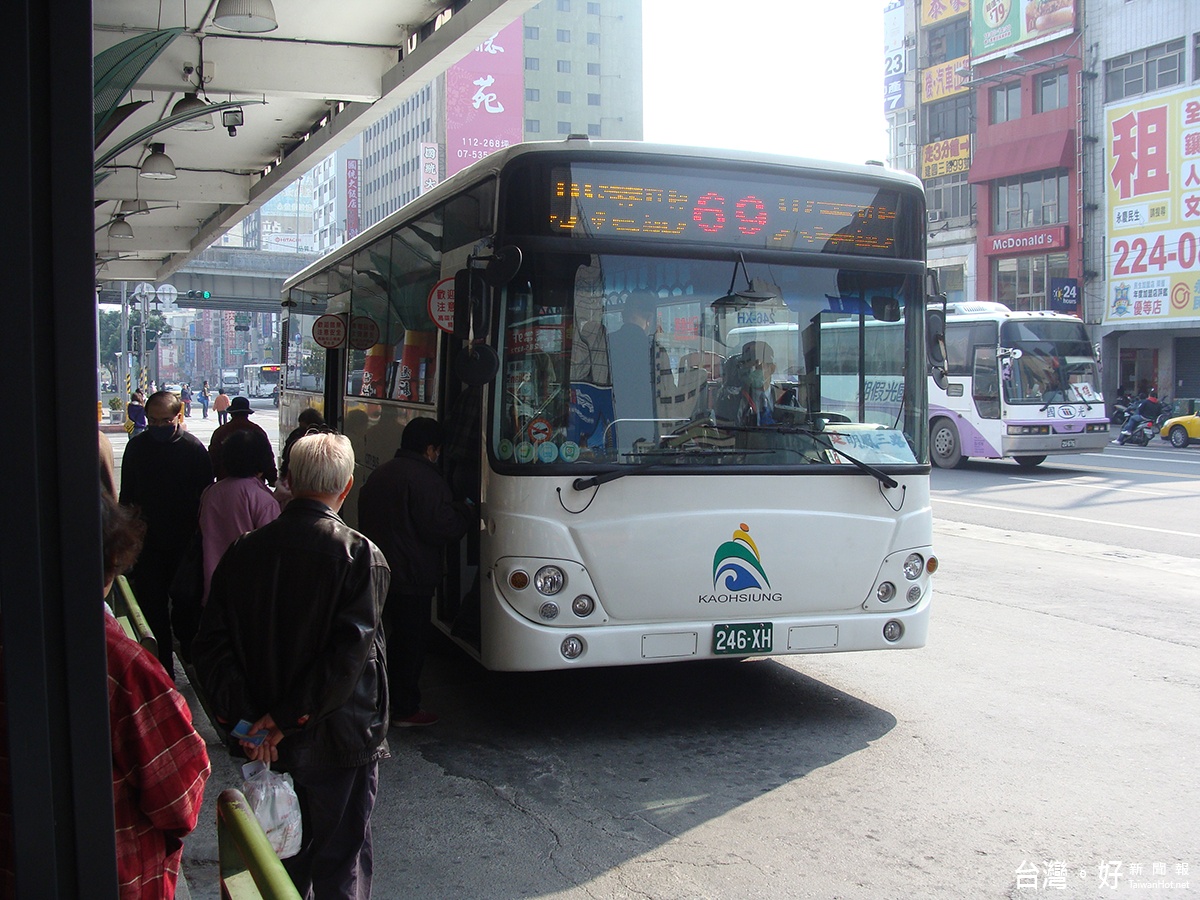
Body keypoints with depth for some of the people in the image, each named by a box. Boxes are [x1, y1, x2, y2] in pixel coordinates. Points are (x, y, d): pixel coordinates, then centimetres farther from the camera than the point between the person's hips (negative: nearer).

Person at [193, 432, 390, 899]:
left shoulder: (243, 551, -1)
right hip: (338, 741, -4)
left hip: (270, 746, 4)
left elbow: (211, 646, -5)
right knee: (340, 862, 10)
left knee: (284, 858, 21)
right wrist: (287, 717, -16)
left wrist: (244, 718, -10)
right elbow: (350, 652, -22)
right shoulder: (360, 555, -15)